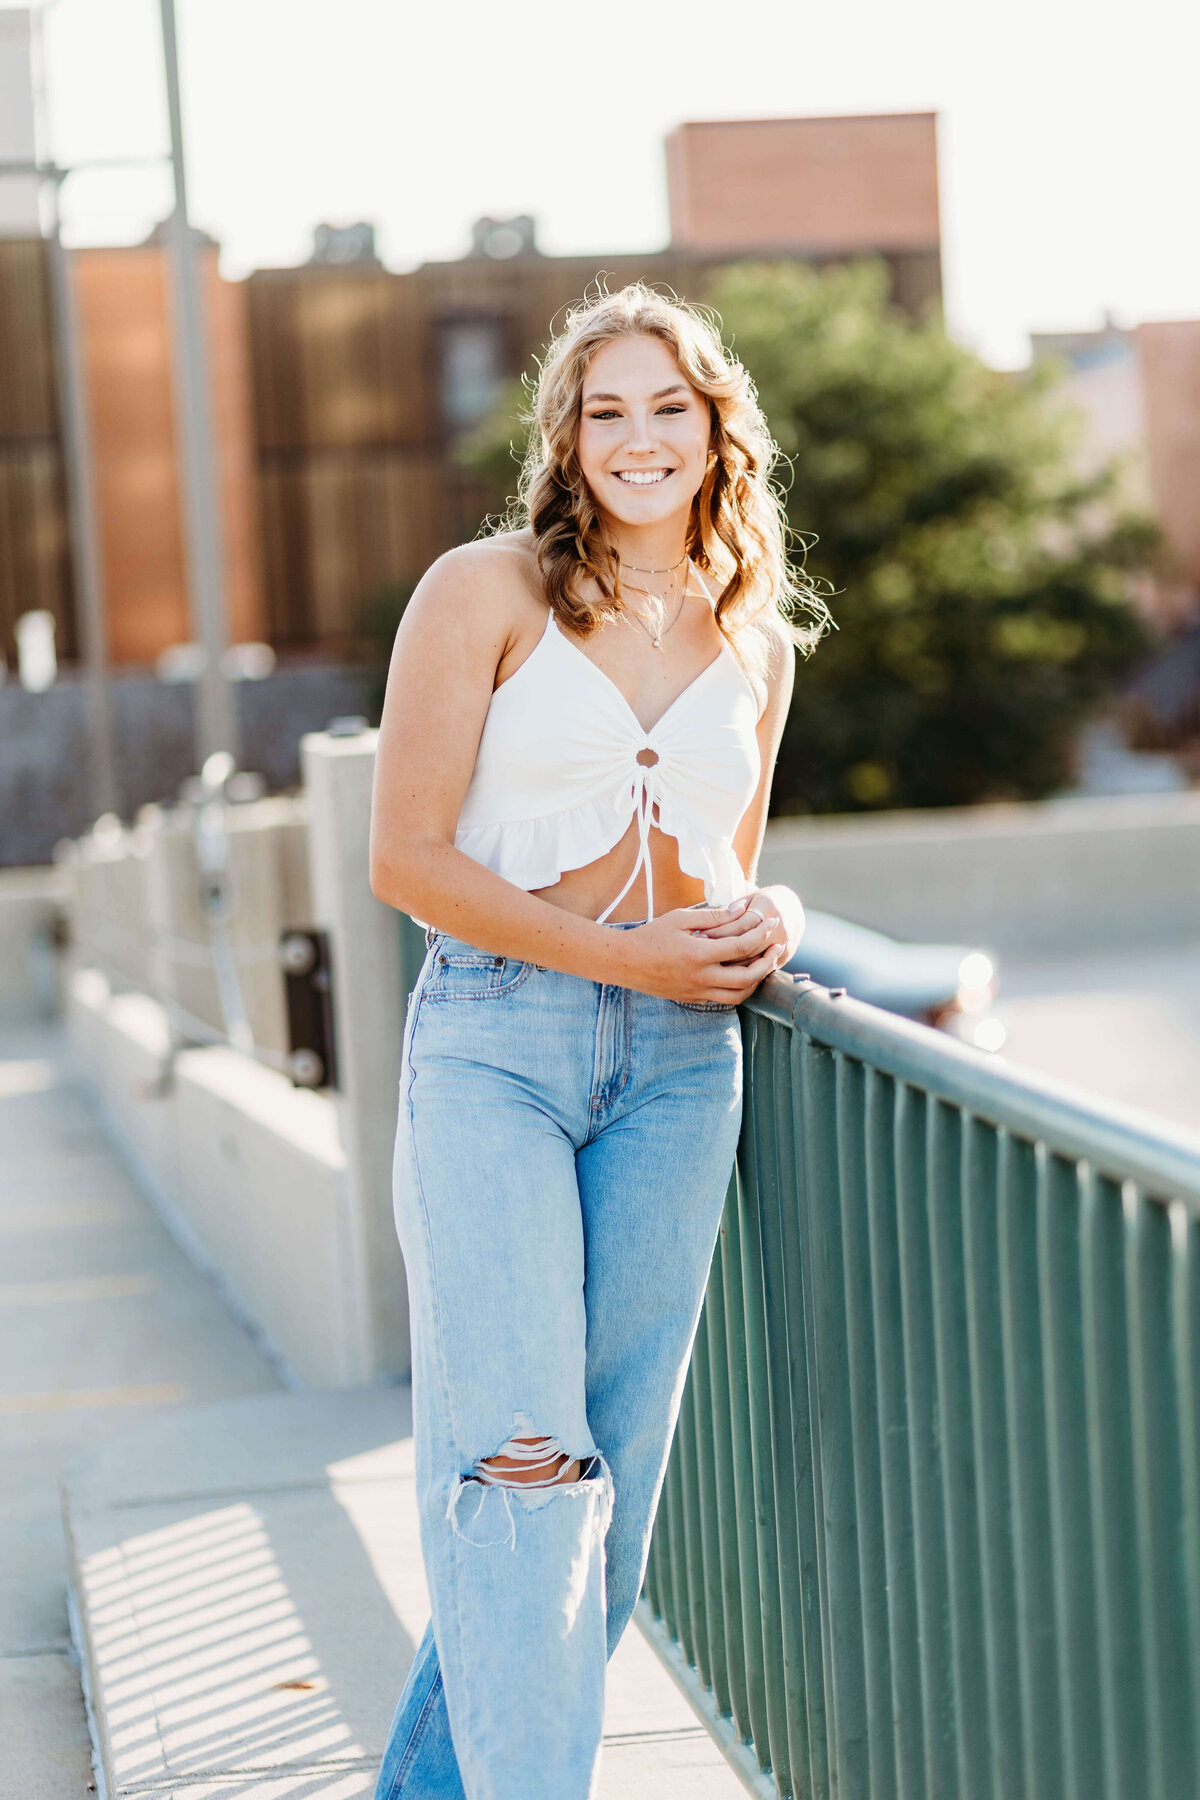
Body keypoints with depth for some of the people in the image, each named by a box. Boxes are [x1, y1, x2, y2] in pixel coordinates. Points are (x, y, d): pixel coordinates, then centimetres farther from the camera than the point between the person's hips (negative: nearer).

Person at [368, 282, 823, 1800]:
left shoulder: (756, 645, 15)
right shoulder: (484, 593, 0)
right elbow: (407, 858, -6)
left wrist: (765, 921, 1)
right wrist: (628, 956, -11)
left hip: (678, 1068, 5)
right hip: (492, 1045, -5)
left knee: (613, 1465, 5)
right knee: (516, 1457, -15)